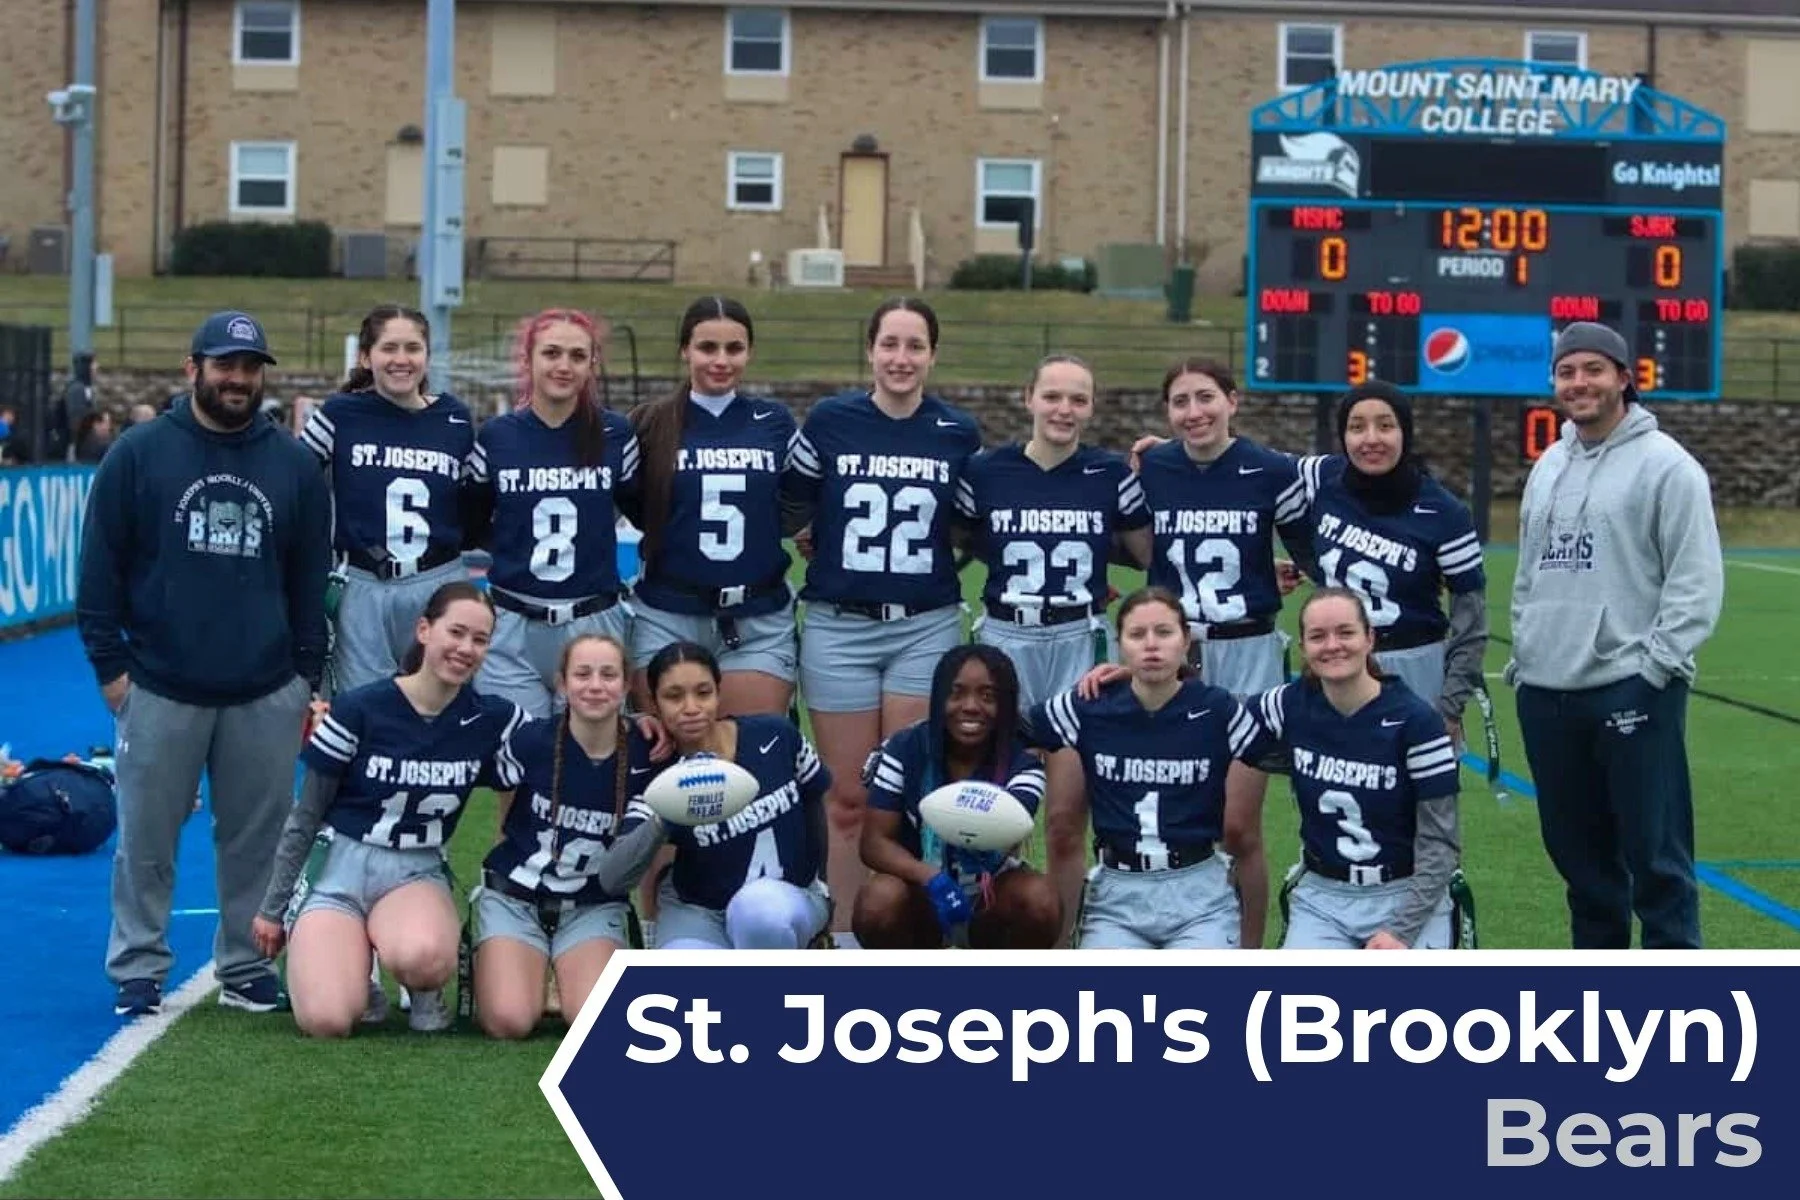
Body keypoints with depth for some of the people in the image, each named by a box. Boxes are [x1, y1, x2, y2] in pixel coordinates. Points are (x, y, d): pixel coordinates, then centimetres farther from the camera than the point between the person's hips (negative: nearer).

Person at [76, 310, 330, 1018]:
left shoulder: (294, 464, 8)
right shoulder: (139, 454, 1)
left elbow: (311, 579, 12)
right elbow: (100, 567, 2)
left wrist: (308, 674, 8)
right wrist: (109, 664, -2)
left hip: (267, 695, 2)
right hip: (159, 692, -2)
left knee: (258, 839, 5)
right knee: (146, 839, 3)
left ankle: (247, 969, 16)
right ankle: (139, 971, 13)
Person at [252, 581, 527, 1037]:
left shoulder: (493, 721, -2)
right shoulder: (359, 709, -8)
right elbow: (307, 814, 1)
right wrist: (272, 908, 5)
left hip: (417, 873, 1)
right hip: (339, 865, -1)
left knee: (422, 957, -37)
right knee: (327, 1021, -23)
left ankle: (426, 991, 0)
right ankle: (357, 962, 12)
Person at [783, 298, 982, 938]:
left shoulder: (958, 433, 3)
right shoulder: (830, 422, -1)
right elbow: (789, 510, 11)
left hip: (926, 627, 0)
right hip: (838, 627, 0)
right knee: (849, 799, 2)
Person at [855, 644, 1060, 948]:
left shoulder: (1021, 764, -15)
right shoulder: (905, 750, -14)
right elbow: (874, 842, -18)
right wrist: (930, 878, -38)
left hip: (988, 897, 0)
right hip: (921, 890, 0)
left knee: (1041, 901, -32)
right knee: (878, 902, -34)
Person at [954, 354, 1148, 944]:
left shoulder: (1112, 475, 1)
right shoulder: (984, 471, 1)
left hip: (1081, 643, 0)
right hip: (1005, 640, 0)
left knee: (1067, 817, -1)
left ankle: (1060, 947, 12)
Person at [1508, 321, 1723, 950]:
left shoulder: (1664, 464, -6)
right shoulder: (1549, 466, 16)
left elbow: (1696, 582, -10)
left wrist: (1654, 664, -15)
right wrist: (1523, 653, 15)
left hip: (1631, 692, -7)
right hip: (1546, 693, 7)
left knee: (1654, 854, -5)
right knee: (1577, 851, 14)